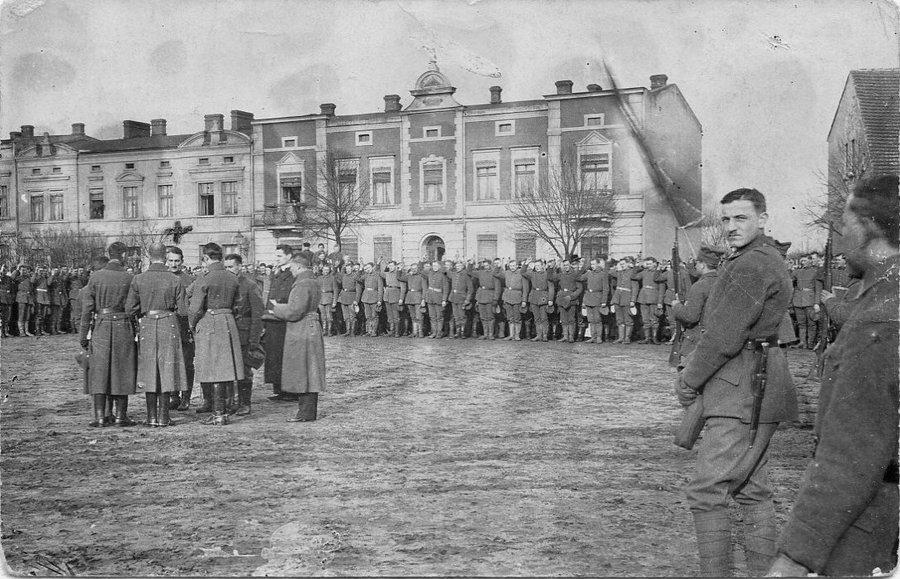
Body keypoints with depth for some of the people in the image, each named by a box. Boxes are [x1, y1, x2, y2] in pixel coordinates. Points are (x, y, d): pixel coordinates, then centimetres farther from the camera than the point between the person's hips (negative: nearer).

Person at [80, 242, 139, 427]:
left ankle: (100, 416, 6)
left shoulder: (95, 276, -1)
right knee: (122, 371, 7)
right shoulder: (129, 278, -4)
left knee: (100, 370, 7)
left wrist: (84, 335, 4)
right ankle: (120, 416, 8)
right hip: (124, 327, -1)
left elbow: (87, 308, -1)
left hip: (101, 327, 1)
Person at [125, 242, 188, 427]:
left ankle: (152, 417, 11)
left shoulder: (138, 279, -4)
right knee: (166, 370, 5)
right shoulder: (175, 280, -6)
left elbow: (129, 309, -3)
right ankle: (163, 417, 6)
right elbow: (183, 311, -5)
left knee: (149, 371, 10)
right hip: (169, 327, -1)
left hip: (147, 327, 1)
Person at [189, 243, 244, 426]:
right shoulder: (233, 279, 6)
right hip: (229, 326, 6)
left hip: (208, 325, -6)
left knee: (214, 370, 0)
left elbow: (195, 309, -12)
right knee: (223, 368, 11)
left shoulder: (203, 280, -12)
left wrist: (192, 326, 5)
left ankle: (219, 414, 2)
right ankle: (219, 411, 18)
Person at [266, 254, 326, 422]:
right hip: (311, 328, 10)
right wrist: (279, 309, 14)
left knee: (303, 372, -5)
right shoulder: (311, 282, 15)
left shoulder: (302, 285, -17)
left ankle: (306, 413, 0)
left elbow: (295, 311, -22)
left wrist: (276, 309, -6)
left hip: (301, 333, -10)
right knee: (308, 374, 13)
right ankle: (307, 411, 19)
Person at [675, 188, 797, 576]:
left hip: (742, 392, -11)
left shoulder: (751, 266, -15)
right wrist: (690, 368, 10)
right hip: (749, 390, 11)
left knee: (706, 491, -9)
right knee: (752, 490, 14)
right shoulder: (769, 260, 20)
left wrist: (689, 381, -7)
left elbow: (724, 336, -19)